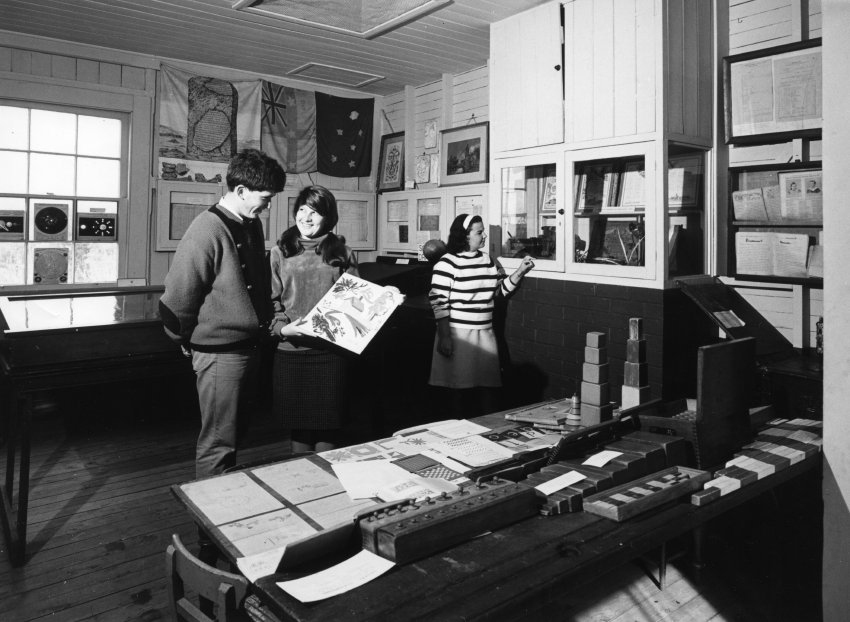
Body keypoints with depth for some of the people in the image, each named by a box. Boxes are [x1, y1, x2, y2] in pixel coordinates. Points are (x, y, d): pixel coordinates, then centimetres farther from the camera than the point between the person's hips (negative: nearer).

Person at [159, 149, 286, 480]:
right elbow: (178, 297, -16)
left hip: (250, 347, 8)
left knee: (236, 432, 20)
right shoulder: (207, 230, -20)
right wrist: (190, 342, -4)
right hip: (219, 352, -8)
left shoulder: (252, 225, 6)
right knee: (218, 443, 3)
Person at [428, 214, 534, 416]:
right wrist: (444, 337, -15)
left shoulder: (488, 260, 10)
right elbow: (439, 303, -12)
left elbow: (501, 289, 15)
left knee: (488, 387, 8)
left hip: (485, 333, 6)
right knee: (460, 388, 4)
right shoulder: (447, 263, -10)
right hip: (458, 334, -5)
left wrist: (519, 272, 2)